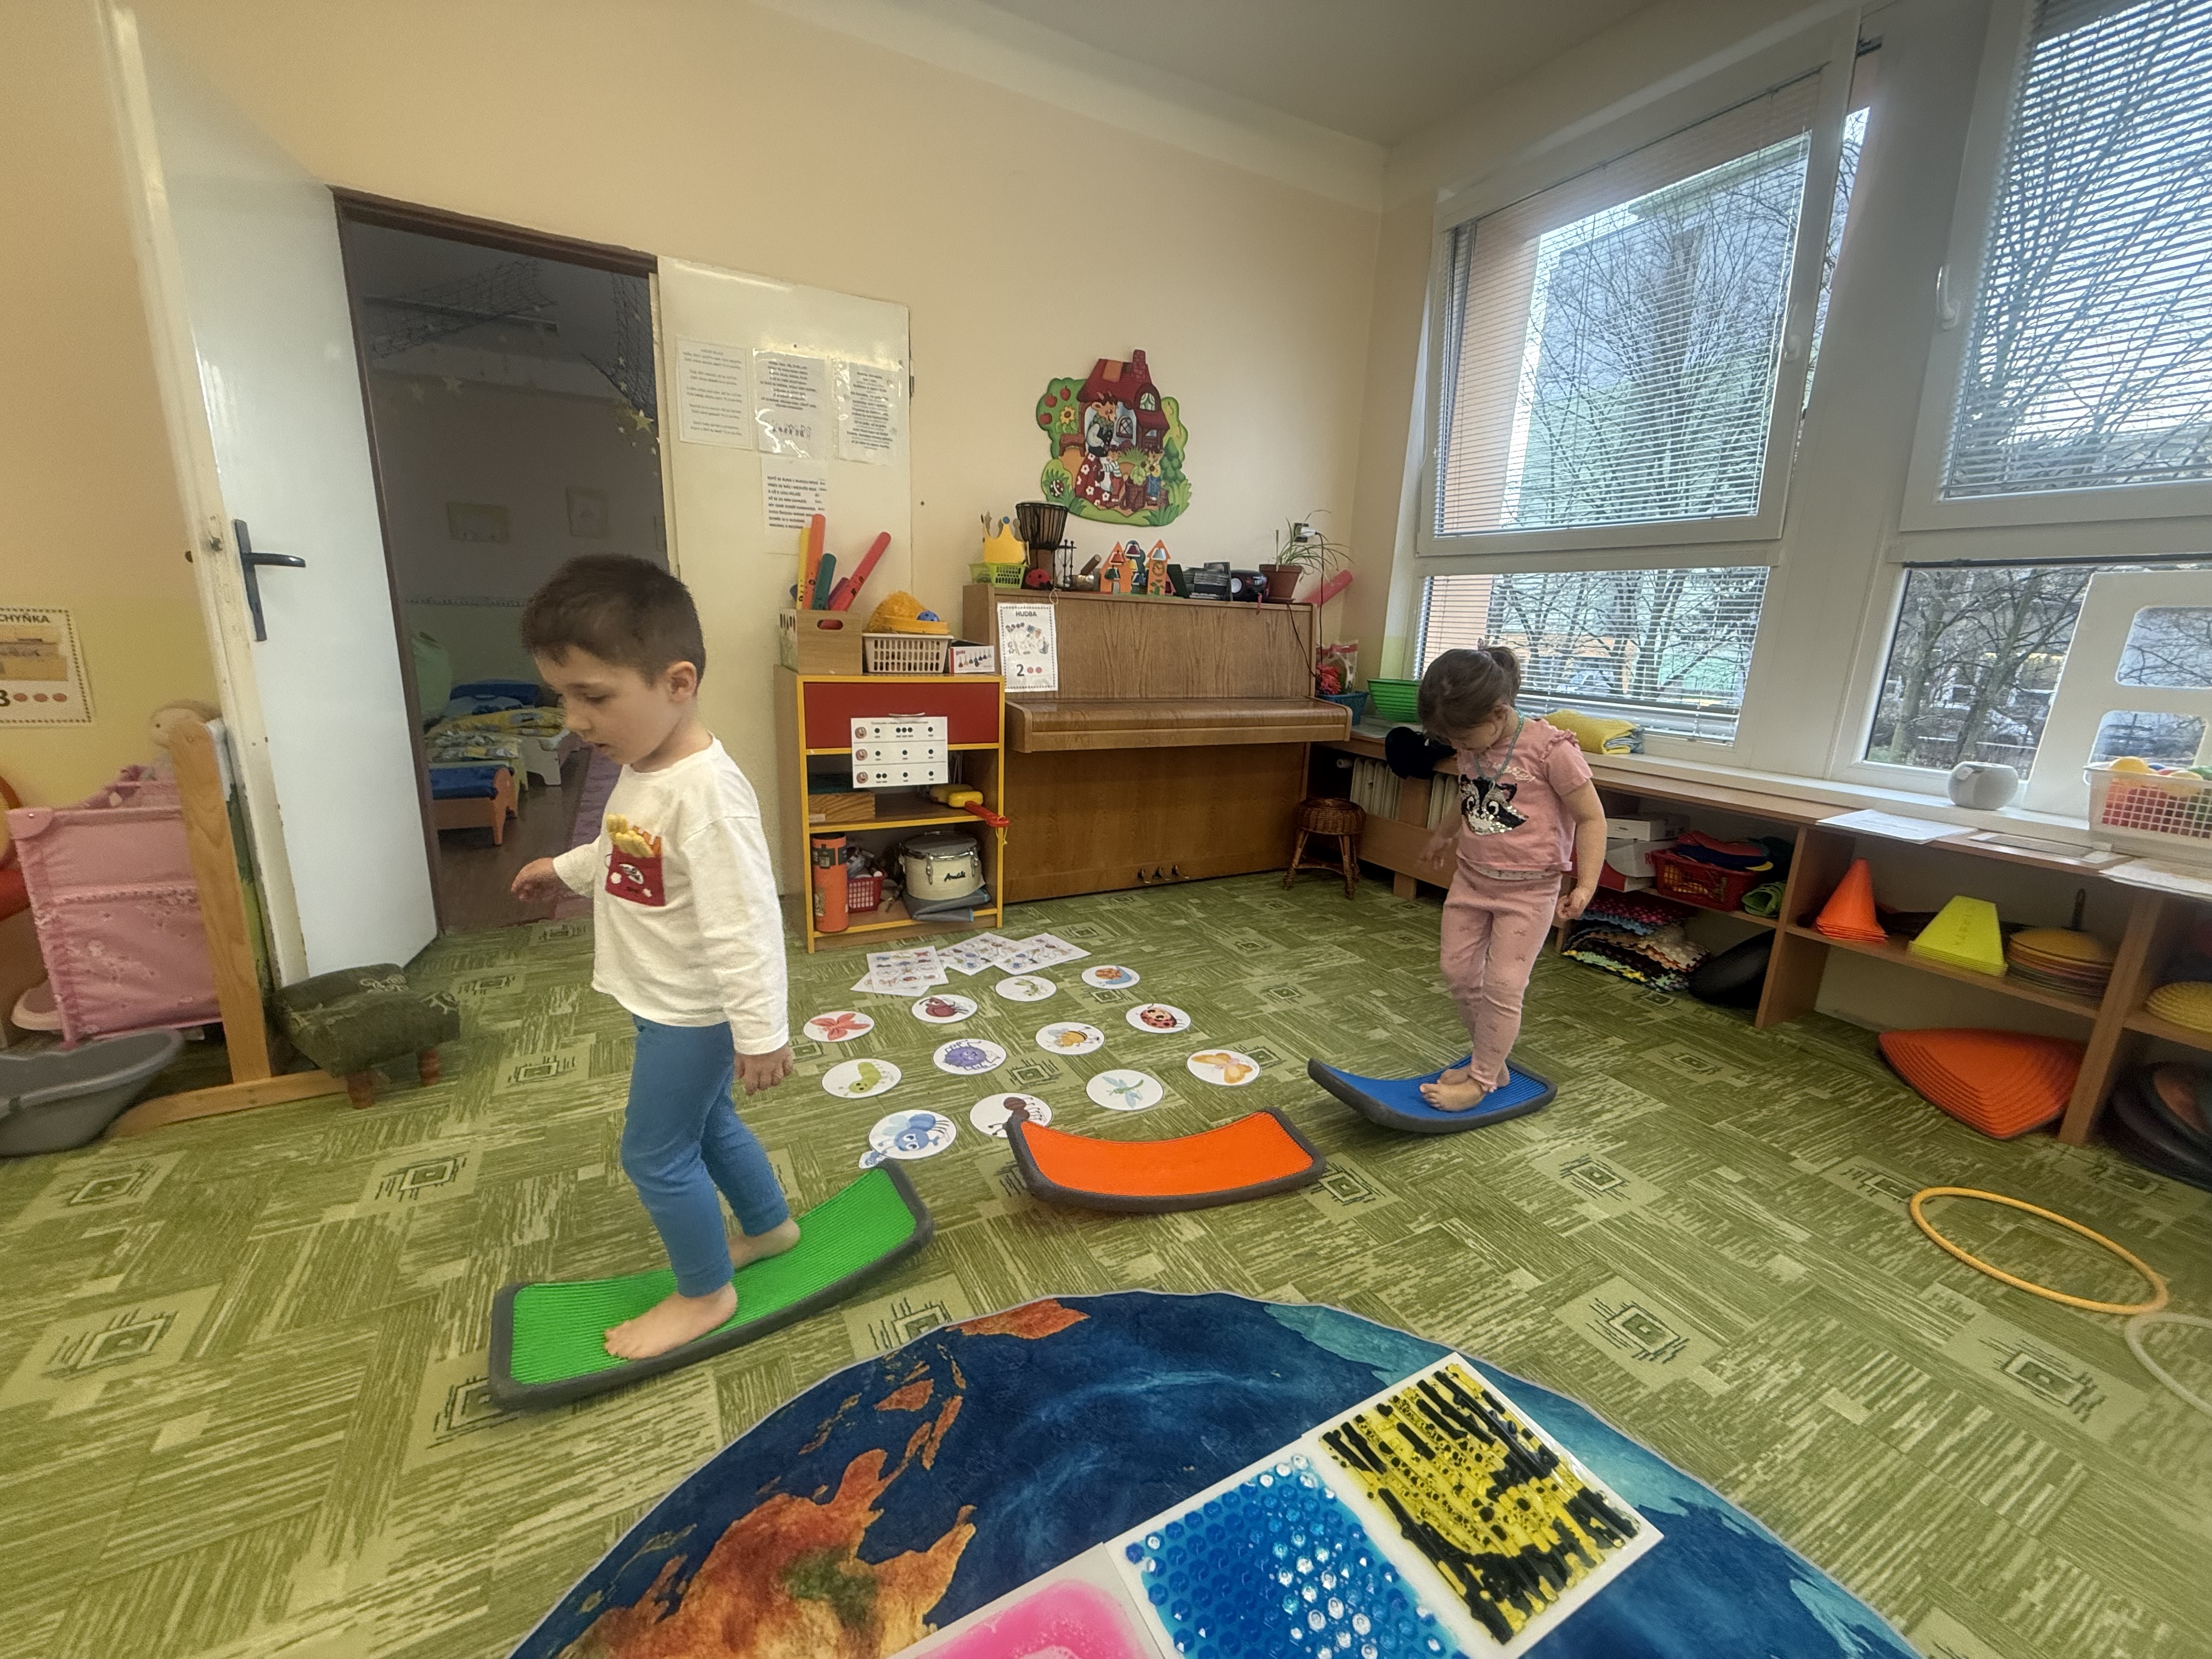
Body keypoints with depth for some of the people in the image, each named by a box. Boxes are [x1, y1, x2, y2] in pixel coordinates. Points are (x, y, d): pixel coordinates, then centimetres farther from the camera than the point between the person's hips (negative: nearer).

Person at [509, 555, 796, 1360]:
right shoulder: (643, 770, 0)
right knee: (705, 1122, 24)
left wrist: (760, 1033, -27)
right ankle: (769, 1224, 45)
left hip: (691, 1015, -9)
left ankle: (704, 1293, 29)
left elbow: (744, 924, -31)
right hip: (669, 1007, 9)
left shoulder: (708, 791, -31)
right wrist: (567, 869, 30)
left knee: (655, 1152, 7)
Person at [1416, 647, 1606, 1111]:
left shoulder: (1551, 749, -20)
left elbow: (1591, 817, -13)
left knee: (1502, 986, -3)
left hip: (1528, 889, -7)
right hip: (1471, 879, 7)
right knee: (1459, 973, 10)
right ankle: (1488, 1060, 27)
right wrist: (1446, 831, 35)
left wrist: (1585, 885, -20)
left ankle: (1481, 1080, 12)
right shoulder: (1471, 750, 0)